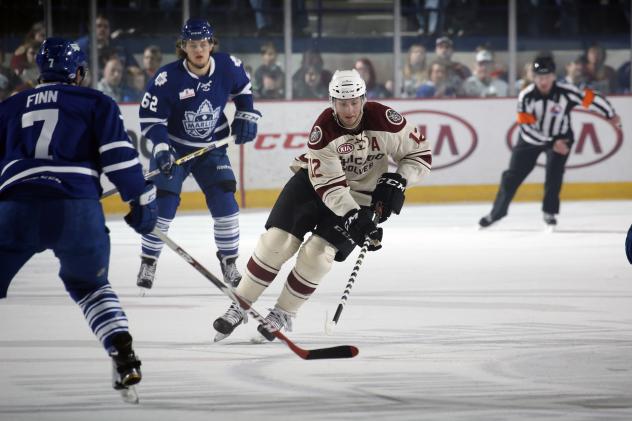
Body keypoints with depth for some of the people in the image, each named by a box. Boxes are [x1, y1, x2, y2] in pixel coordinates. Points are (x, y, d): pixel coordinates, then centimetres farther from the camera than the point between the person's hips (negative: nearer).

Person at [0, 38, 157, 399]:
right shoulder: (96, 104, 16)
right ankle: (124, 357, 7)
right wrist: (142, 202, 10)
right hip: (77, 208, 0)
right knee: (89, 285, 23)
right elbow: (120, 156, 4)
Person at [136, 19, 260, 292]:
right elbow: (149, 117, -18)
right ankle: (147, 264, 7)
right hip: (173, 147, -3)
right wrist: (161, 148, -29)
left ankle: (229, 262, 11)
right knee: (163, 205, -9)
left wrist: (246, 115, 3)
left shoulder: (228, 67, -14)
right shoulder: (167, 78, -24)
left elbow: (242, 87, 10)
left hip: (211, 148, 3)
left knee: (225, 203, -6)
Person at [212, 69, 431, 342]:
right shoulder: (323, 130, -25)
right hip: (315, 179, 0)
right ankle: (239, 306, 1)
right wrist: (351, 217, -38)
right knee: (277, 240, -12)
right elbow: (328, 184, -26)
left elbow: (420, 154, -9)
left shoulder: (384, 120, -23)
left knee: (318, 252, -16)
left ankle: (283, 314, 3)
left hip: (361, 196, 0)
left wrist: (397, 182, -24)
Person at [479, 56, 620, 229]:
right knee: (513, 175, -2)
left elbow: (590, 98, -12)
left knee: (554, 173, -17)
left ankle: (549, 212, 2)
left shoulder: (565, 92, -25)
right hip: (531, 139, 0)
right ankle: (497, 211, 12)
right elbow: (527, 127, -24)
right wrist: (552, 143, -27)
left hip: (560, 137, 0)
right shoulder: (526, 96, -25)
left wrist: (611, 115, -4)